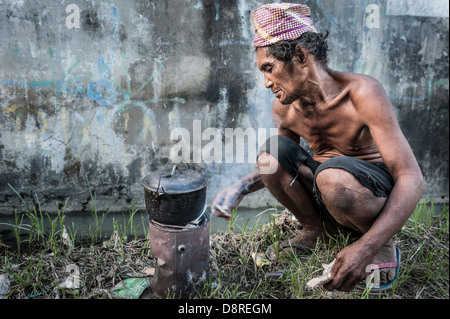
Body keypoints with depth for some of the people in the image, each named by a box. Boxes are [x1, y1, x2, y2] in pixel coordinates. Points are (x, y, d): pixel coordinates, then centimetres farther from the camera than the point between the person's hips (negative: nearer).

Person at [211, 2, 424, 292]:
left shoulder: (362, 92, -24)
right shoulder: (284, 107, -7)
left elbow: (413, 180, -28)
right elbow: (279, 164, 12)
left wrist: (364, 248, -39)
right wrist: (241, 188, -8)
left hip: (379, 193, -4)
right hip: (324, 197, 5)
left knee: (333, 173, -37)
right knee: (271, 154, -18)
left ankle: (383, 244, -6)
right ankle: (315, 231, 3)